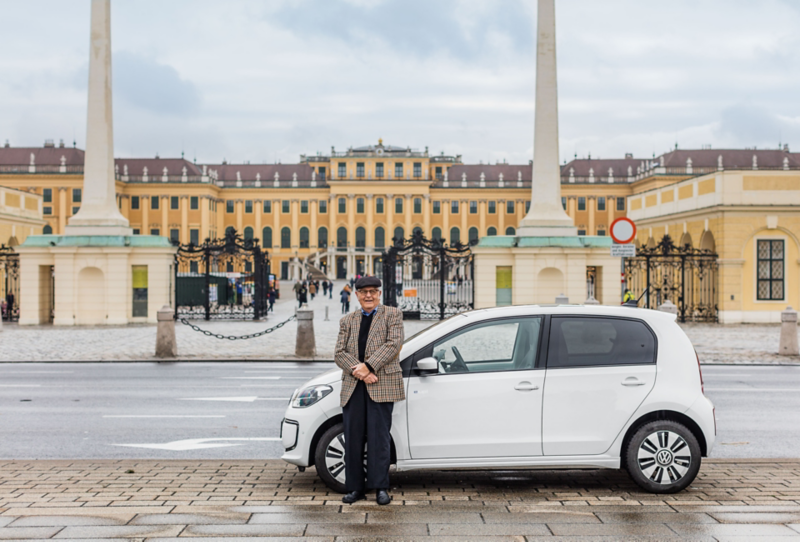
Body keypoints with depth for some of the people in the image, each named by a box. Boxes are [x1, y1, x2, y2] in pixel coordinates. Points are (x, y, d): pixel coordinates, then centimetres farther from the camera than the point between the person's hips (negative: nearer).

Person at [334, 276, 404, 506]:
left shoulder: (392, 315, 8)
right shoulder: (347, 321, 18)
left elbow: (393, 344, -6)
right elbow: (339, 353, 7)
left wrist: (368, 366, -15)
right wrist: (357, 371, -11)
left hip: (381, 386, -4)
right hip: (353, 387, 4)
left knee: (379, 437, -4)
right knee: (353, 438, 4)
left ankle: (380, 487, 2)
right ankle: (355, 487, 12)